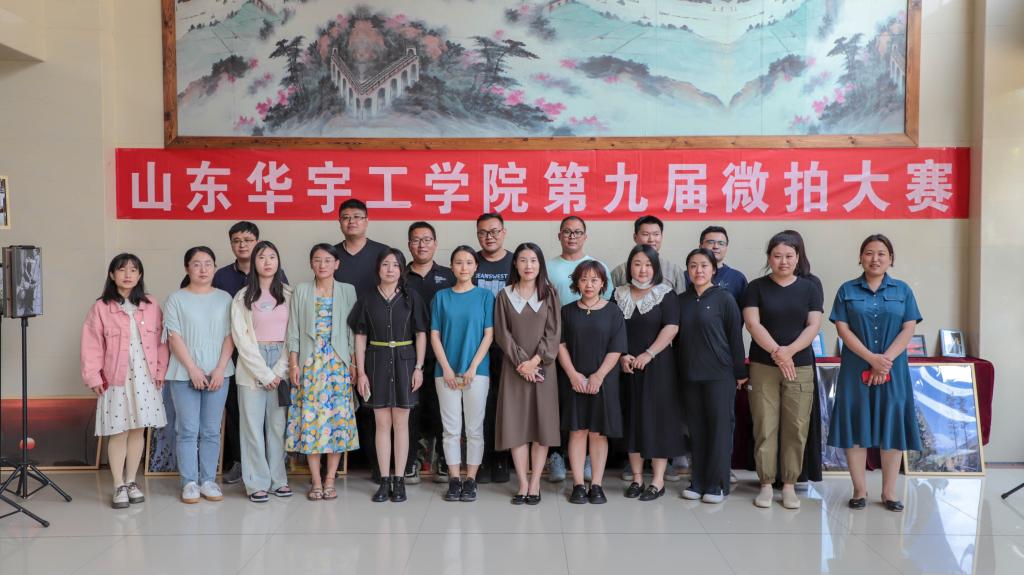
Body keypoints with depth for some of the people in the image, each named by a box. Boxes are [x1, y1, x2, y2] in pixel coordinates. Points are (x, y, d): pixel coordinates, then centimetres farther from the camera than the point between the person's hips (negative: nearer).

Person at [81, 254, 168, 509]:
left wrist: (161, 371, 1)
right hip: (115, 379, -2)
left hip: (145, 378, 2)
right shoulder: (101, 308, -3)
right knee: (118, 432, 2)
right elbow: (92, 346, -4)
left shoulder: (151, 305, 4)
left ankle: (131, 481, 22)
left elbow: (160, 340, 5)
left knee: (138, 430, 9)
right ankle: (119, 486, 13)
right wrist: (93, 377, -8)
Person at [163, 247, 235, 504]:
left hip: (218, 374, 2)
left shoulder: (224, 298, 8)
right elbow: (174, 337, -4)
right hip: (184, 374, -2)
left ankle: (208, 480, 14)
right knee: (188, 430, 0)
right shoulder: (177, 299, 2)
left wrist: (220, 369, -7)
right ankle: (189, 482, 9)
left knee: (211, 431, 6)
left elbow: (229, 336, 3)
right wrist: (193, 370, -12)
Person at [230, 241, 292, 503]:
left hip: (281, 366, 1)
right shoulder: (242, 297, 3)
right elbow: (241, 338, -3)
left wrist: (279, 371, -7)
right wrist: (263, 373, -8)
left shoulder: (288, 295, 6)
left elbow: (293, 335, 2)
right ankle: (257, 483, 7)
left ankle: (278, 479, 14)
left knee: (278, 424, 5)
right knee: (253, 425, 0)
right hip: (251, 367, -1)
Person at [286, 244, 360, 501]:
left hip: (338, 363, 0)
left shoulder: (347, 291, 7)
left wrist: (354, 363, -2)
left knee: (338, 416, -2)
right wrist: (293, 364, -3)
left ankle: (330, 480, 8)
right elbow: (293, 330, 5)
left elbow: (353, 330, 5)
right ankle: (316, 482, 7)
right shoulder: (301, 291, 7)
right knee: (309, 418, -2)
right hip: (309, 363, 0)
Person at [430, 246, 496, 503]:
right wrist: (447, 369, -7)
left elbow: (488, 335, -1)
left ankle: (471, 480, 12)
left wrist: (473, 368, -10)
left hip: (477, 371, -1)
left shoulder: (485, 295, 3)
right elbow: (435, 335, 4)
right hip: (446, 372, 1)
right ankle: (454, 480, 13)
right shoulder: (441, 296, 7)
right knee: (451, 429, 5)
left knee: (474, 429, 4)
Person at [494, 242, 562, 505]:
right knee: (516, 424, -2)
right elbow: (502, 333, -1)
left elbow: (553, 333, -1)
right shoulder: (504, 295, 5)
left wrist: (535, 360, -13)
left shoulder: (549, 295, 6)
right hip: (514, 368, 0)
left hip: (543, 367, 0)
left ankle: (535, 484, 7)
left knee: (542, 424, -1)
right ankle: (523, 484, 5)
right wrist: (521, 362, -11)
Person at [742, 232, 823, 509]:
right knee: (764, 428, 0)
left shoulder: (809, 289, 8)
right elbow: (752, 323, -6)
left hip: (800, 367, 1)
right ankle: (766, 484, 9)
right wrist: (776, 352, -17)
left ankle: (789, 485, 12)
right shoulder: (756, 287, 4)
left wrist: (789, 351, -15)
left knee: (796, 429, 1)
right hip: (763, 367, -1)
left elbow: (814, 326, 0)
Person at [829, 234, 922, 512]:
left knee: (892, 427, 3)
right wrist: (872, 358, -14)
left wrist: (886, 360, -13)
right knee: (855, 427, 0)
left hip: (894, 370, 1)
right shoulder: (847, 290, 4)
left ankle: (889, 492, 13)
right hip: (856, 370, -1)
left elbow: (908, 329, -1)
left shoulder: (903, 290, 7)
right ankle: (859, 490, 10)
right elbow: (843, 329, -4)